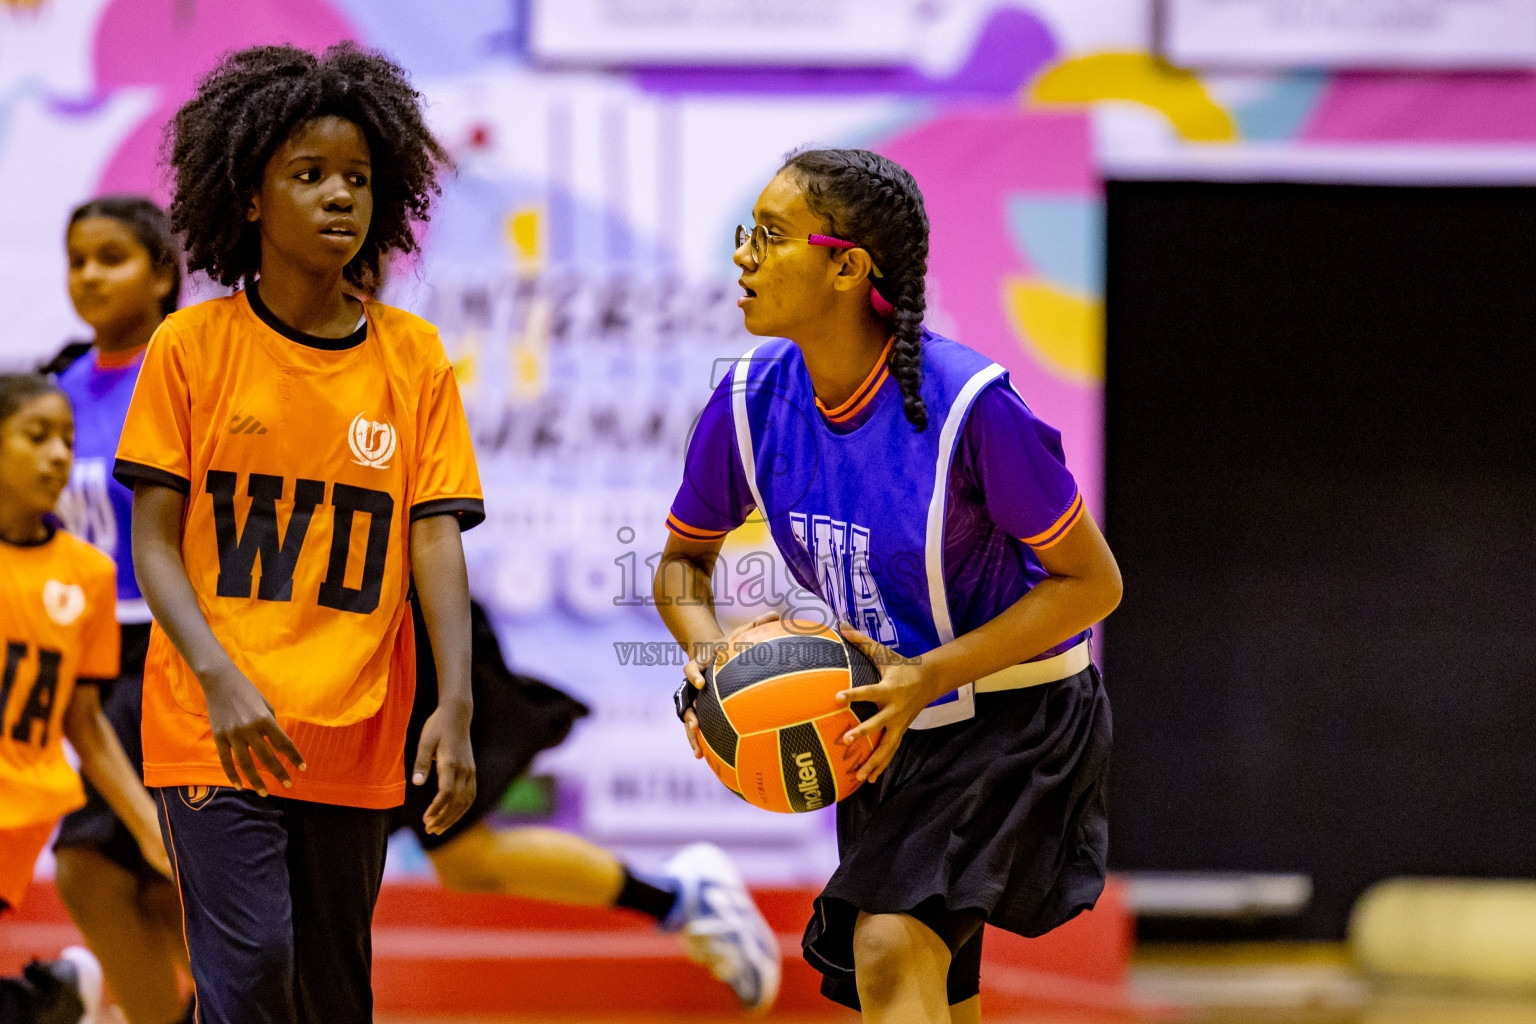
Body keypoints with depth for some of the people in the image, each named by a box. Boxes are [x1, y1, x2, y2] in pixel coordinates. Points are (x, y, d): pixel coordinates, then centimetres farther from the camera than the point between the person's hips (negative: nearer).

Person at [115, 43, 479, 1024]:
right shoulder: (192, 346, 0)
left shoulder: (413, 355, 7)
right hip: (214, 729, -3)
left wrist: (456, 705, -12)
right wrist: (220, 678, -18)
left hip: (356, 742, 3)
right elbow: (155, 541, -2)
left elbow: (435, 539, 2)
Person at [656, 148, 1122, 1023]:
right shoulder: (751, 400, -9)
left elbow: (1092, 581, -17)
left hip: (1014, 717, -6)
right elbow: (684, 559, 9)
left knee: (891, 953, -26)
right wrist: (707, 650, -15)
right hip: (887, 726, 7)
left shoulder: (967, 403, -26)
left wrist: (930, 674, -26)